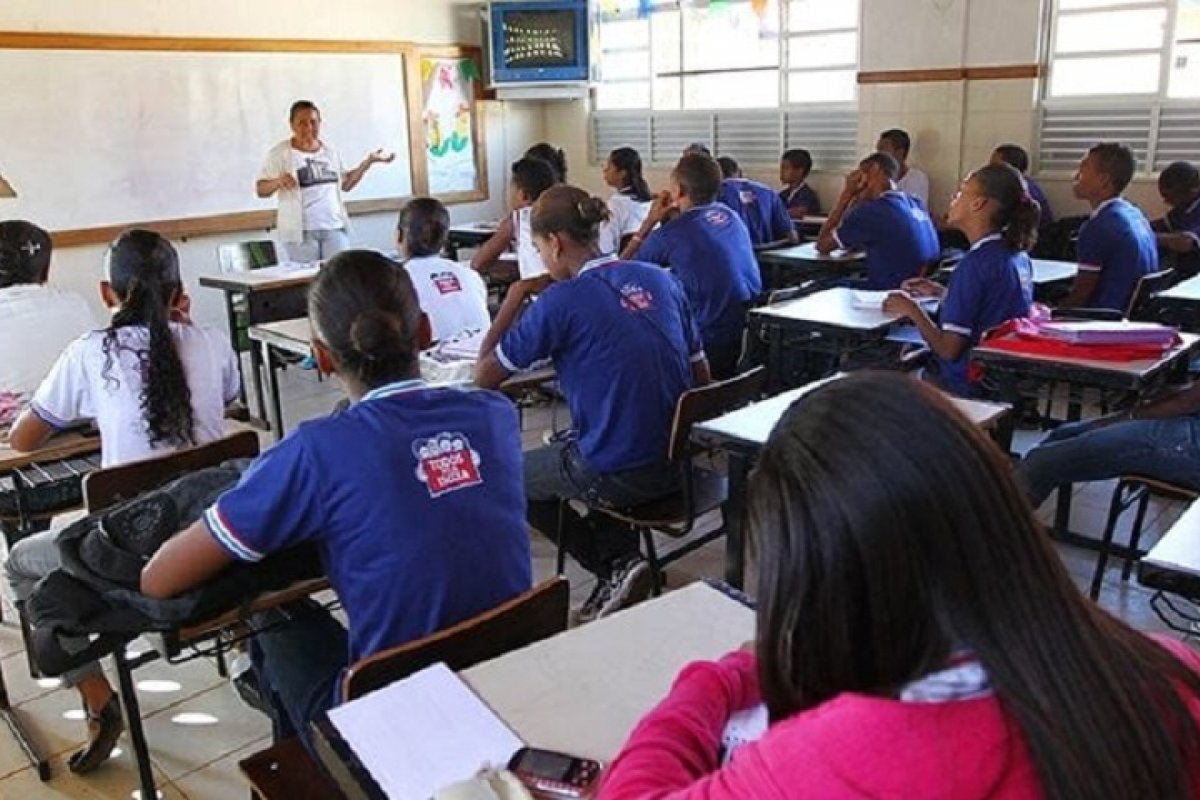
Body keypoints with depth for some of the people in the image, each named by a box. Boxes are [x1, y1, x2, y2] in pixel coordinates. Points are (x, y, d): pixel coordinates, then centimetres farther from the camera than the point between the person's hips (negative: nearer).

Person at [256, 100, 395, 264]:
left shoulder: (330, 151, 12)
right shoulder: (280, 153, -2)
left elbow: (345, 184, 20)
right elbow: (260, 190, -3)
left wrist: (368, 161, 12)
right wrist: (278, 181, -25)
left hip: (334, 227, 4)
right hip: (300, 230, -4)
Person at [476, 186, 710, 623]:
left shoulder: (560, 301, -15)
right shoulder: (660, 279, 3)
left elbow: (485, 375, -5)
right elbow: (702, 377, 9)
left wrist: (515, 298, 4)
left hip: (620, 476, -7)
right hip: (678, 460, 7)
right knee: (566, 444, 33)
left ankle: (615, 567, 11)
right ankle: (622, 553, 21)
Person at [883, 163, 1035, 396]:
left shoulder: (975, 264, -23)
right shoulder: (1017, 254, 4)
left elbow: (949, 349, -22)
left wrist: (911, 309, -9)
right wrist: (941, 292, 15)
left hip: (970, 385, -9)